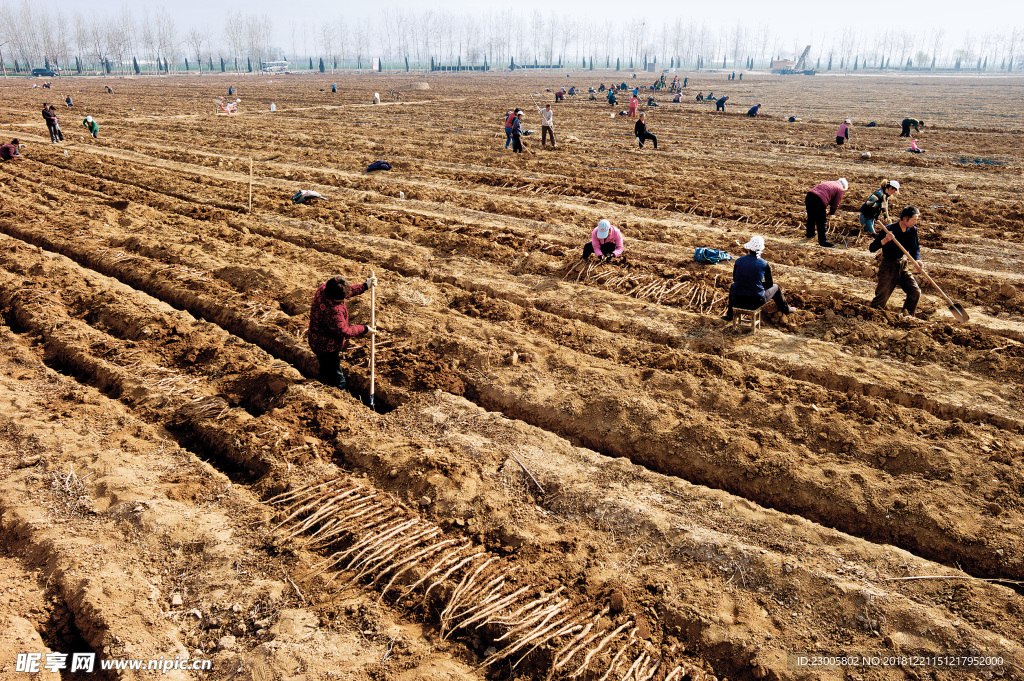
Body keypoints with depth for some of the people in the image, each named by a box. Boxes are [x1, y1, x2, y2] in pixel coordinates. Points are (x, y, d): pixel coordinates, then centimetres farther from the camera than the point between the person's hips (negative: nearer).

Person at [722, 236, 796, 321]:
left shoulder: (738, 261, -2)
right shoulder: (765, 264, -6)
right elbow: (769, 284, 7)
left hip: (737, 301, 2)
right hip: (756, 302, -2)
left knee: (732, 286, 37)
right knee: (775, 287, 27)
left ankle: (730, 314, 41)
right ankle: (786, 309, 48)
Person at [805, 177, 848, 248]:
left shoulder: (830, 183, 30)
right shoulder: (840, 189, 8)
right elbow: (836, 204, 8)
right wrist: (831, 214, 23)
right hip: (818, 201, -8)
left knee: (811, 218, 27)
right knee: (821, 221, -1)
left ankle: (810, 233, 47)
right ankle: (823, 240, -1)